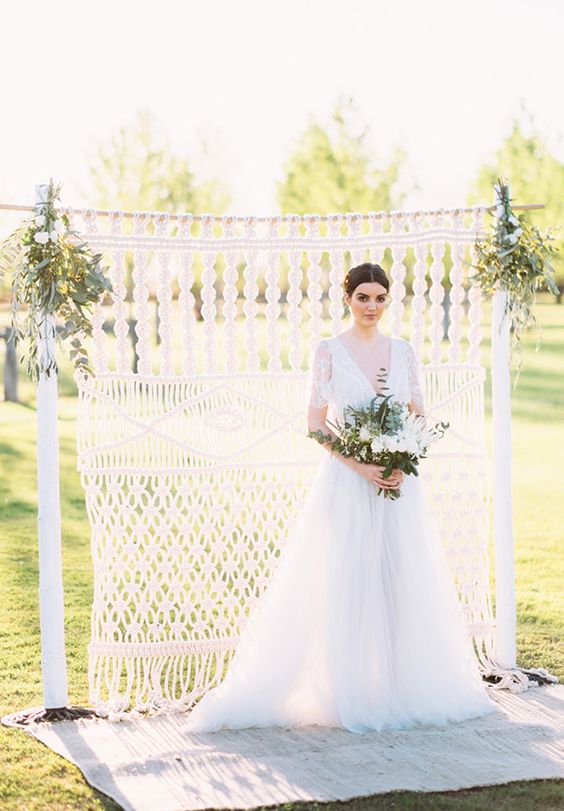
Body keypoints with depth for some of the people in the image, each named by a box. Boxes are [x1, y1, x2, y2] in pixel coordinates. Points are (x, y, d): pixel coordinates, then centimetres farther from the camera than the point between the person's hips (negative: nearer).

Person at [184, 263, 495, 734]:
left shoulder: (403, 351, 8)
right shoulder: (329, 351, -1)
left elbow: (420, 417, 9)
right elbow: (316, 423, -4)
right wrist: (359, 465, -15)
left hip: (397, 479, 3)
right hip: (346, 480, -3)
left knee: (403, 581, 4)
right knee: (342, 583, -3)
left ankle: (403, 687, 15)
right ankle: (346, 692, 4)